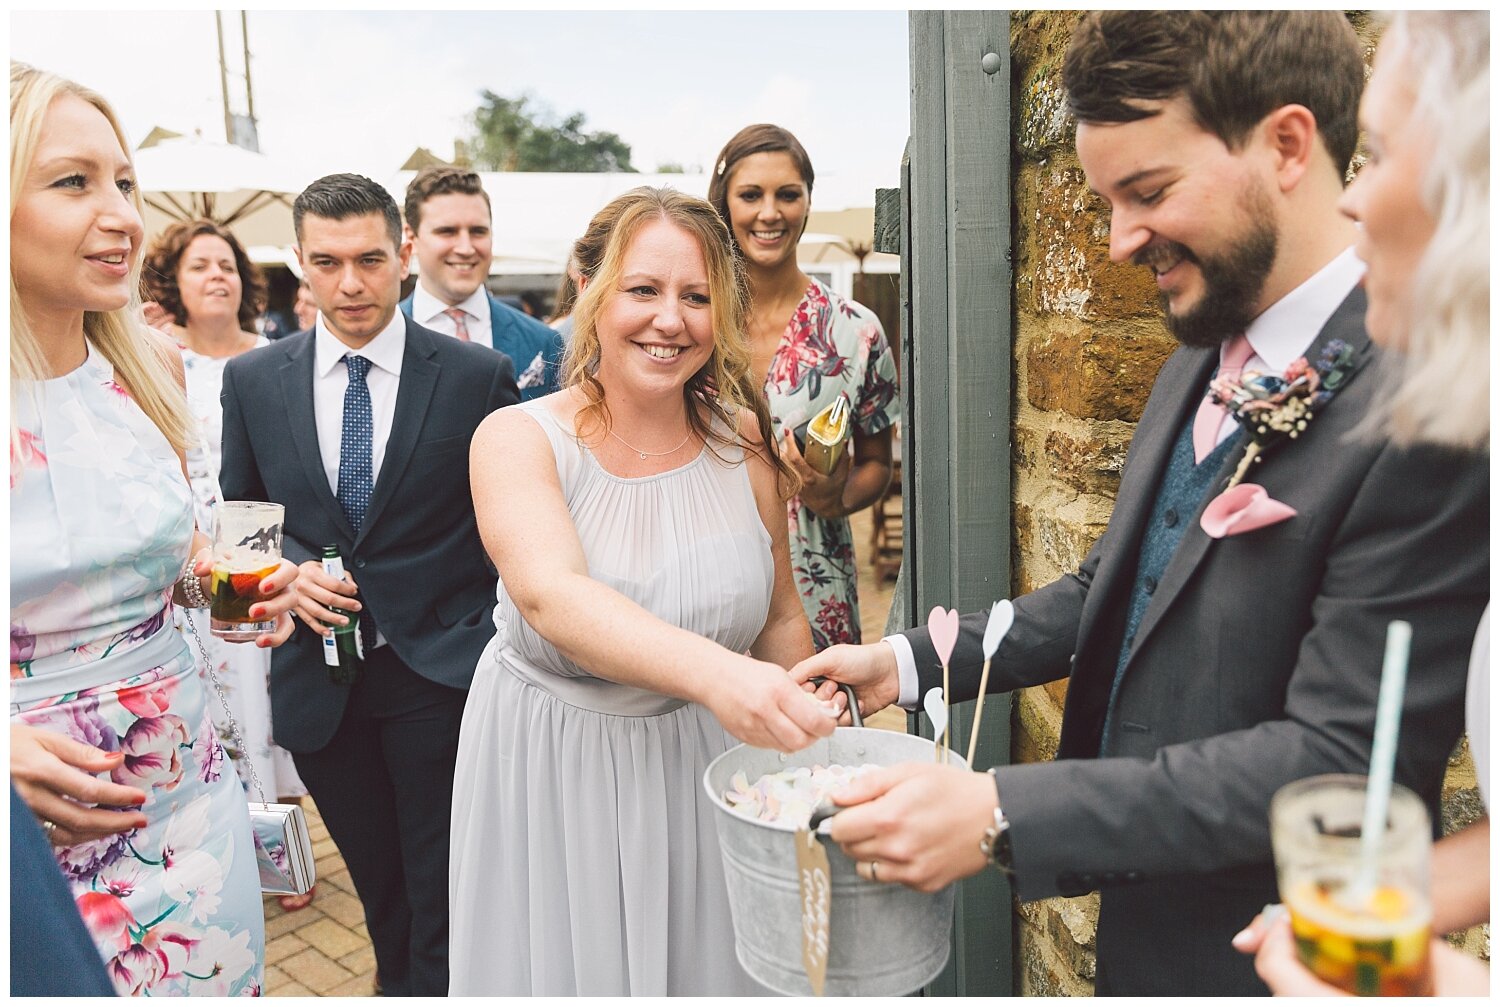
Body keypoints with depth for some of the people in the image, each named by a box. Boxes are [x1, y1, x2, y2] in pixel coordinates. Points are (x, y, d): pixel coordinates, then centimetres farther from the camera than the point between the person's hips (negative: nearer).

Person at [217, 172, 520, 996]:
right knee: (377, 883, 22)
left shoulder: (478, 374, -8)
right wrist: (286, 574, -9)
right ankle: (397, 984, 45)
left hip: (437, 670, -3)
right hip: (314, 674, 3)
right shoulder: (251, 380, 1)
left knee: (443, 893, 6)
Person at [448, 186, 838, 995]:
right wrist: (712, 672, -48)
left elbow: (780, 618, 4)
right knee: (568, 965, 17)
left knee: (704, 966, 18)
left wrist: (801, 745, 4)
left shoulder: (741, 442, -5)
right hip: (549, 771, -2)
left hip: (704, 769, 2)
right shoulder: (518, 439, -15)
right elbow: (551, 595, -33)